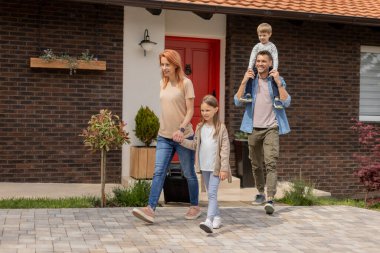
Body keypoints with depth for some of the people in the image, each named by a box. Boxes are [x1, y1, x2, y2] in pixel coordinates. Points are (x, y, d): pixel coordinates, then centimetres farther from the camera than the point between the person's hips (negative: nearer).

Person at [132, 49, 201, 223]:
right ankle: (150, 209, -12)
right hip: (164, 137, 5)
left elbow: (190, 110, -11)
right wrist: (164, 128, 14)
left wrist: (181, 129, -23)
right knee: (158, 172, -6)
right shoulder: (162, 83, 9)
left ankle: (194, 207, 24)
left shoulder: (185, 83, -8)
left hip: (183, 136, -4)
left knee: (189, 174, 8)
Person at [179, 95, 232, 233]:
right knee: (210, 193, 14)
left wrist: (224, 168, -13)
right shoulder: (200, 127, 8)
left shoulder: (221, 128, -8)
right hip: (204, 166, 6)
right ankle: (217, 217, 28)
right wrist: (182, 141, -3)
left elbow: (225, 149, -9)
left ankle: (209, 221, -21)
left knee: (212, 193, -13)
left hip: (216, 167, -6)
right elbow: (195, 145, 11)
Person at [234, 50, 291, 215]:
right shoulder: (250, 80, 7)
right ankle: (260, 193, 29)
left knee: (271, 163, -15)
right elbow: (237, 101, -1)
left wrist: (278, 82, -15)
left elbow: (286, 102, -8)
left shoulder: (277, 80, 3)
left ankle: (270, 200, -20)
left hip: (271, 128, -3)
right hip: (253, 128, 3)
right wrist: (244, 81, -11)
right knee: (256, 164, 12)